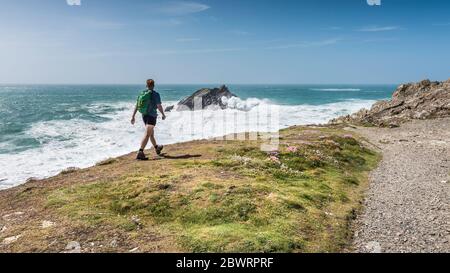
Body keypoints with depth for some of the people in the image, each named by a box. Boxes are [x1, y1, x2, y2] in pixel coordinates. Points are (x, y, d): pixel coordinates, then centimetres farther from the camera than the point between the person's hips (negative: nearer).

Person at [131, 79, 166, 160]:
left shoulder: (142, 93, 6)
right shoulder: (155, 94, -11)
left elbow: (137, 106, 5)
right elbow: (159, 106, -12)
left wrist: (133, 116, 8)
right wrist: (163, 115, 3)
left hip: (144, 115, 7)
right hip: (152, 116, -7)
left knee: (151, 133, 22)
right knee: (147, 134, -11)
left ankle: (157, 148, 42)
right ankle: (140, 153, -20)